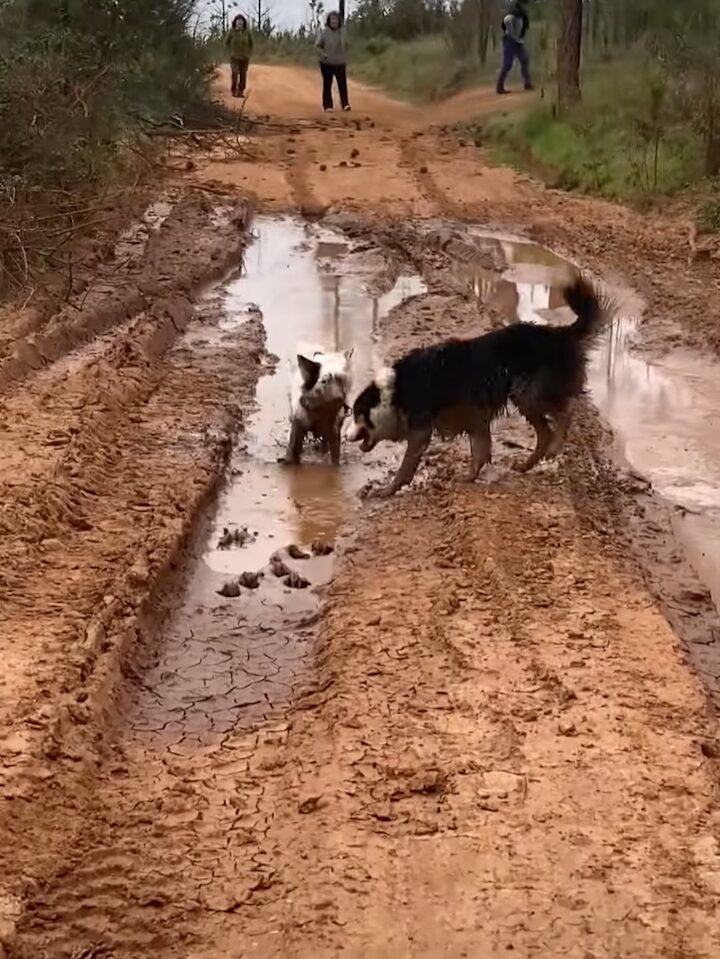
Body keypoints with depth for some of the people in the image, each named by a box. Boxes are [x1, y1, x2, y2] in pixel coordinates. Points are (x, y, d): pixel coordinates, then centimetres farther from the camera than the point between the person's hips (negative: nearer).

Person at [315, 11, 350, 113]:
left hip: (340, 63, 2)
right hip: (327, 64, -2)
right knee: (327, 85, 3)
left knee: (343, 84, -5)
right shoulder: (324, 33, -6)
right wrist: (324, 56, -15)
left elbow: (346, 46, 14)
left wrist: (345, 59, 8)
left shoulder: (342, 32, 4)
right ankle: (327, 106, 8)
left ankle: (345, 104, -2)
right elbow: (317, 46, -4)